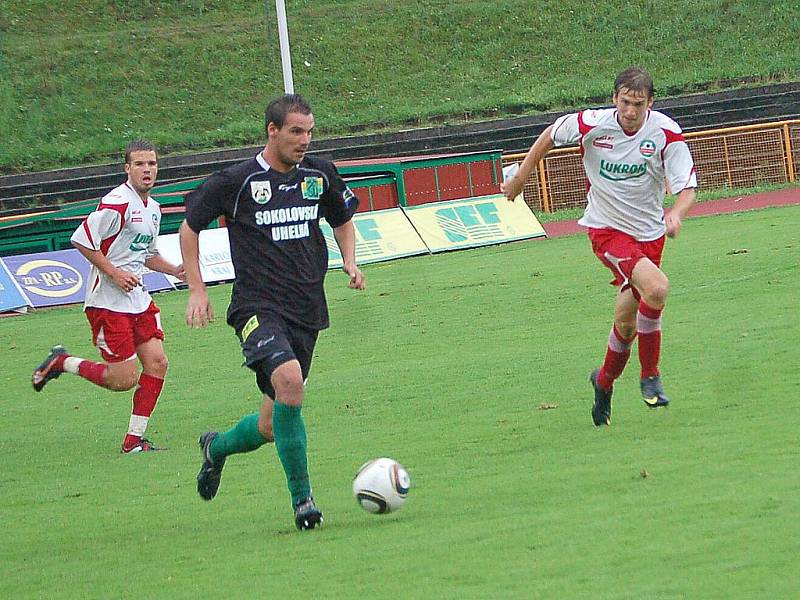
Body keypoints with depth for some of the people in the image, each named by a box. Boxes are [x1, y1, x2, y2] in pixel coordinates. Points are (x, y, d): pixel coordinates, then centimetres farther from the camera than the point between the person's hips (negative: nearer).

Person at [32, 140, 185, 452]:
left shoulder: (152, 208, 14)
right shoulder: (117, 203, -16)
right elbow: (81, 239, -18)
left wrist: (176, 270, 10)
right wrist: (114, 273, -18)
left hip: (138, 299, 9)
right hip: (107, 301, -9)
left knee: (157, 363, -2)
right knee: (124, 379, -9)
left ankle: (134, 440, 7)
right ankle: (61, 362, 14)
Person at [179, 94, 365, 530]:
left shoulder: (320, 175, 7)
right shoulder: (237, 182, -6)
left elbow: (343, 220, 26)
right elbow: (189, 228, 6)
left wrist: (349, 263, 8)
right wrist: (196, 290, 1)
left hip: (307, 309, 5)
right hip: (258, 307, -5)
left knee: (273, 425, 7)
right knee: (289, 380, -32)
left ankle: (218, 447, 42)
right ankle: (301, 498, -23)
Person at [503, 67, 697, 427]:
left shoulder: (666, 133, -15)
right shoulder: (592, 124, -16)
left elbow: (687, 187, -17)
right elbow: (550, 135, 4)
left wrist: (677, 214, -39)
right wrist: (520, 178, 11)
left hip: (649, 233, 3)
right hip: (606, 230, -3)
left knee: (627, 319, 7)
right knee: (656, 288, -27)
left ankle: (605, 381, 37)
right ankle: (650, 375, -11)